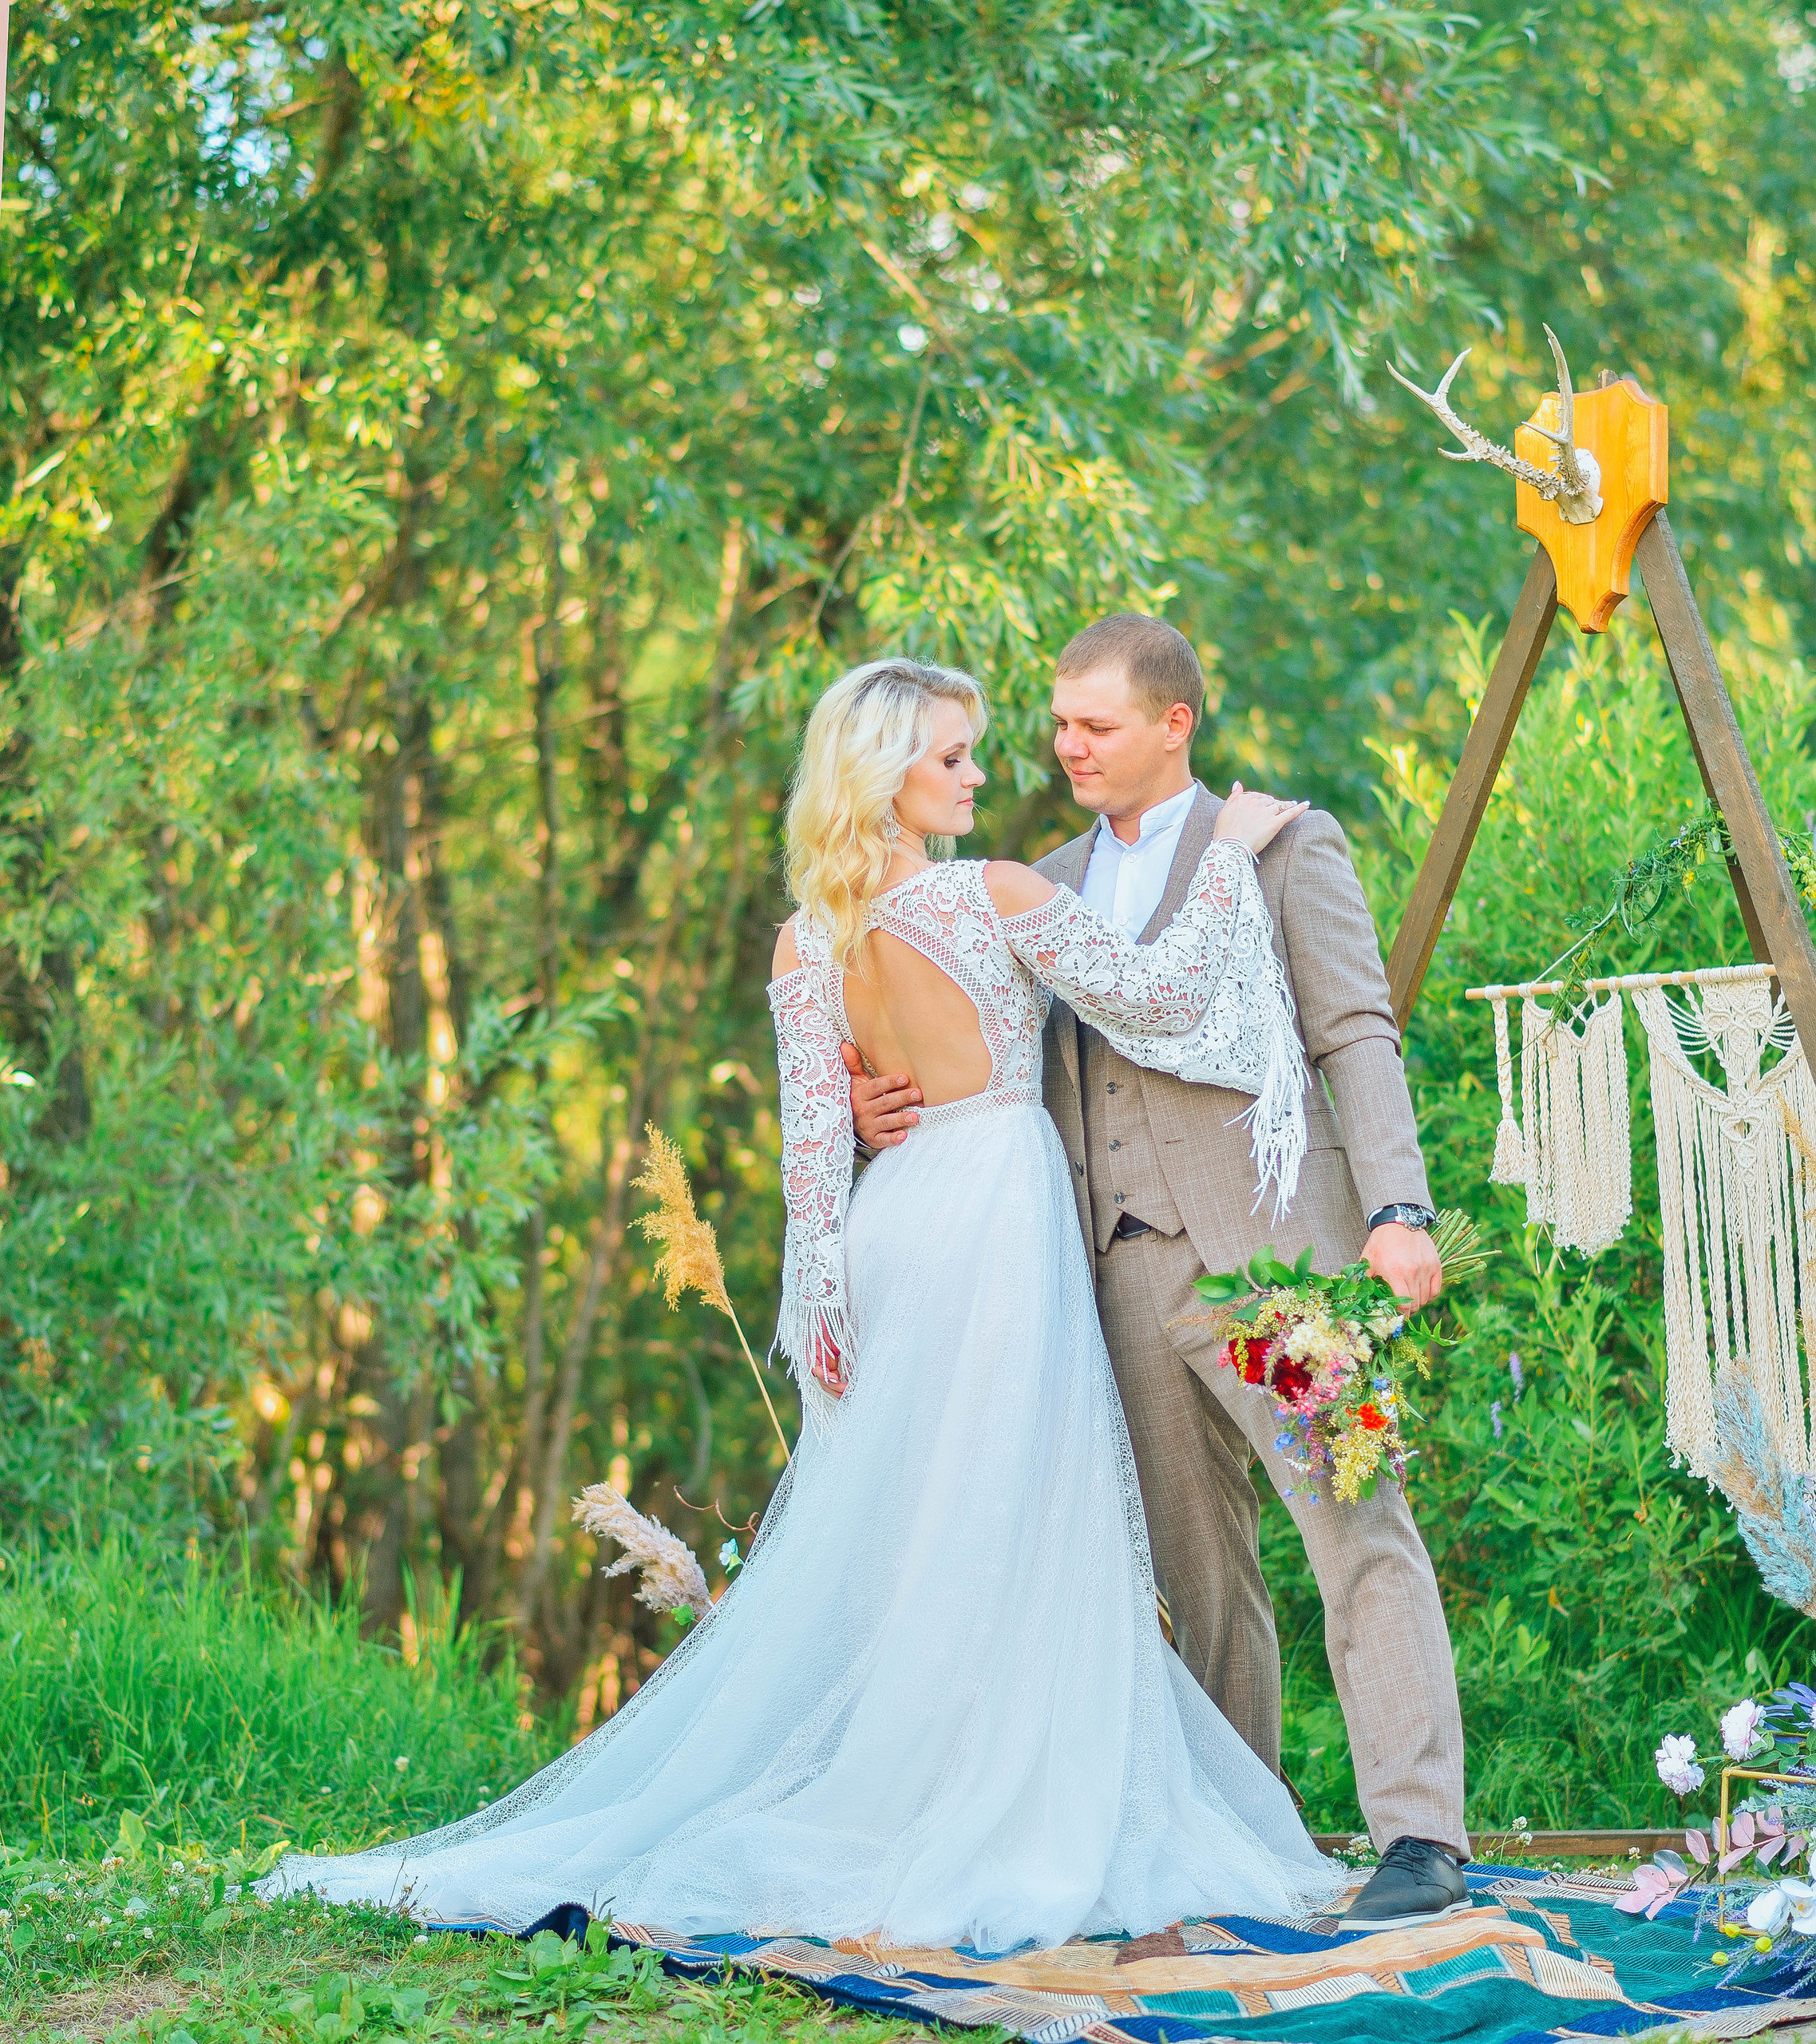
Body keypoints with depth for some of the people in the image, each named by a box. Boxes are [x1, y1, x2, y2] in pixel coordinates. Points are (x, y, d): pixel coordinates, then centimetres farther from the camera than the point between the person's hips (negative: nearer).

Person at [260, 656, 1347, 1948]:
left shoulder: (809, 941, 4)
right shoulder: (997, 898, -11)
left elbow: (814, 1138, 3)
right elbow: (1157, 996, -4)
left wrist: (819, 1297, 6)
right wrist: (1229, 857, 6)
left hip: (894, 1218, 6)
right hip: (998, 1218, -6)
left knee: (875, 1538, 12)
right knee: (1003, 1534, -2)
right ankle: (1000, 1828, 1)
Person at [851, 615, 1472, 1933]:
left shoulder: (1283, 846, 6)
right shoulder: (1047, 886, 21)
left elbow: (1358, 1039, -2)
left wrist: (1398, 1208, -15)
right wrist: (888, 1111, 1)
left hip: (1270, 1251, -5)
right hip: (1129, 1272, 6)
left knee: (1356, 1527, -12)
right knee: (1199, 1566, 8)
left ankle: (1422, 1840, -15)